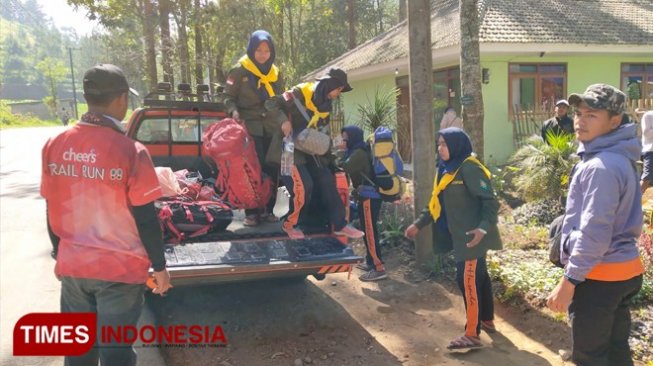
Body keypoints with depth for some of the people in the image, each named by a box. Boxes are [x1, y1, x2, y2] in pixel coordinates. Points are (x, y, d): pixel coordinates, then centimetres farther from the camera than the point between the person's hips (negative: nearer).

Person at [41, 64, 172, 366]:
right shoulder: (130, 151, -18)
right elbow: (145, 219, -14)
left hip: (72, 266, 5)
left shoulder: (55, 145, -3)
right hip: (119, 270, -5)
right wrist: (159, 266, -2)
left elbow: (52, 211, 6)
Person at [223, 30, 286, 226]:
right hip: (250, 128, -5)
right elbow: (228, 97, 0)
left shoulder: (275, 73, 16)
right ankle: (251, 212, -2)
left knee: (272, 170, 5)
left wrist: (284, 121, 10)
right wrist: (234, 112, -19)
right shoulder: (239, 71, -1)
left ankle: (267, 210, 16)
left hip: (272, 128, 5)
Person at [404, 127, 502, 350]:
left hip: (473, 236, -9)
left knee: (467, 280, -6)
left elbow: (490, 200, -20)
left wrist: (484, 227, -33)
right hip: (461, 236, 9)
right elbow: (437, 203, 19)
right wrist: (418, 224, 16)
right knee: (479, 276, 19)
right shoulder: (447, 169, 12)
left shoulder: (469, 168, -16)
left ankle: (472, 334, 1)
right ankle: (487, 320, 33)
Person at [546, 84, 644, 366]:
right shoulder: (620, 158, 10)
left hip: (599, 276, -9)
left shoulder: (601, 166, -22)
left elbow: (594, 231, -25)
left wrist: (569, 280, -20)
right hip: (624, 271, 10)